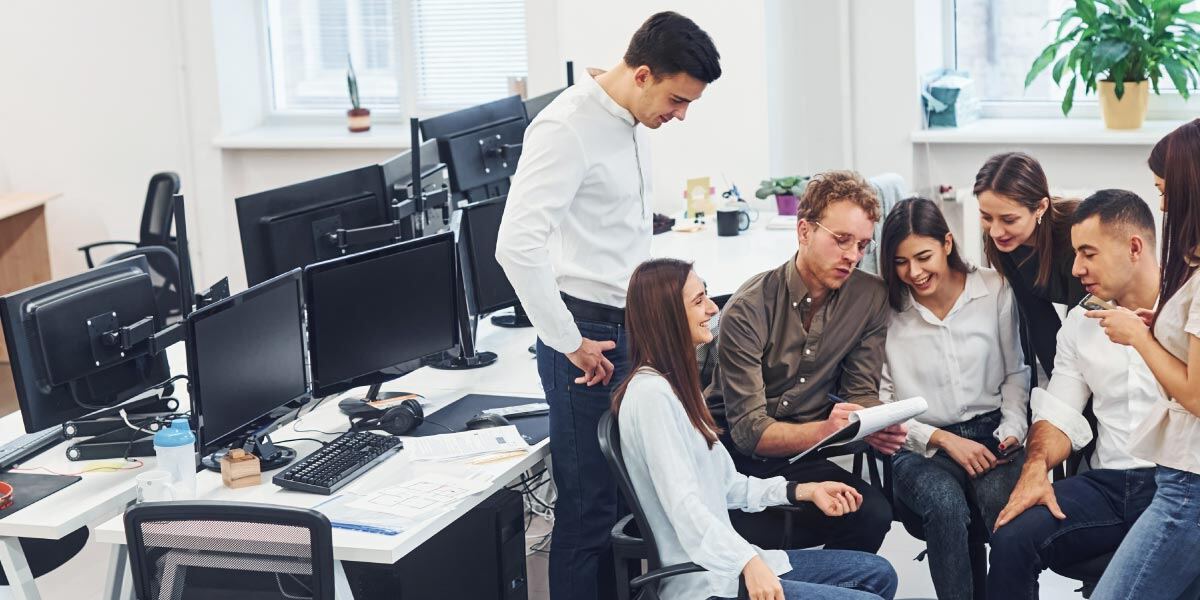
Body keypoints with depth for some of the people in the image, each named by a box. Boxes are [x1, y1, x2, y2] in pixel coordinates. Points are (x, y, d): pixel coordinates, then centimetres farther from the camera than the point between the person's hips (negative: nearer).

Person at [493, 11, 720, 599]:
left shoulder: (630, 121, 10)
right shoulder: (568, 128, -18)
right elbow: (517, 245, -26)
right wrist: (569, 344, -20)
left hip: (631, 329, 9)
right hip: (590, 341, -9)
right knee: (589, 509, -2)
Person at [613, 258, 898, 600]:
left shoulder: (678, 383, 16)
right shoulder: (651, 393, -16)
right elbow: (683, 504, -25)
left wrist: (803, 491, 8)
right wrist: (748, 563, -34)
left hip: (722, 559, 11)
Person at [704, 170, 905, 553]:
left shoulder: (870, 297, -1)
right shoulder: (749, 309, -16)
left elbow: (861, 392, 5)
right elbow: (748, 430, -19)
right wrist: (824, 430, -38)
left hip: (800, 459, 5)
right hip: (733, 455, -4)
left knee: (873, 514, -22)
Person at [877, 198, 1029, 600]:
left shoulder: (996, 291, 2)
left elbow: (1015, 373, 13)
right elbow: (882, 406, 0)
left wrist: (1012, 428, -4)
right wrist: (943, 440, -9)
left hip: (989, 435, 1)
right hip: (920, 448, -1)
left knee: (1004, 503, -33)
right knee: (946, 505, -35)